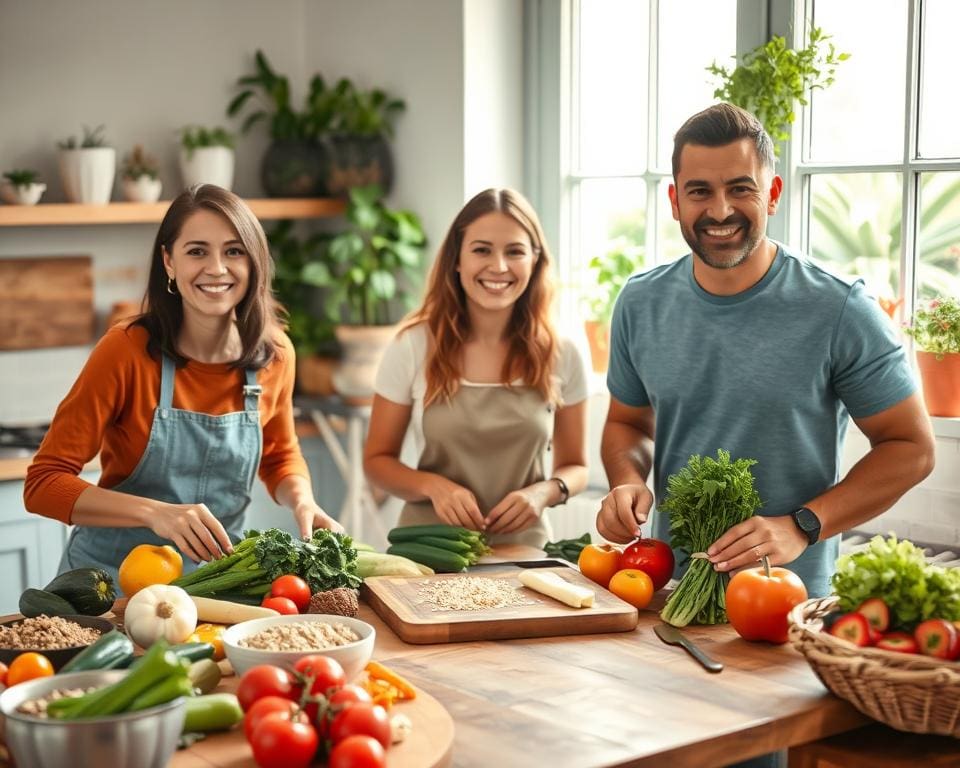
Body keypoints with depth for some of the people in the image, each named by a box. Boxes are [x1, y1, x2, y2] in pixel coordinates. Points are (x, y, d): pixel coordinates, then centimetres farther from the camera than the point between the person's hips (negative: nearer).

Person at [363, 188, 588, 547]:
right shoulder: (413, 347, -2)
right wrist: (433, 485, -13)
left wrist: (545, 492, -9)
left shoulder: (560, 355, 1)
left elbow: (575, 466, 12)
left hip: (523, 550, 1)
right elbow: (377, 459, 5)